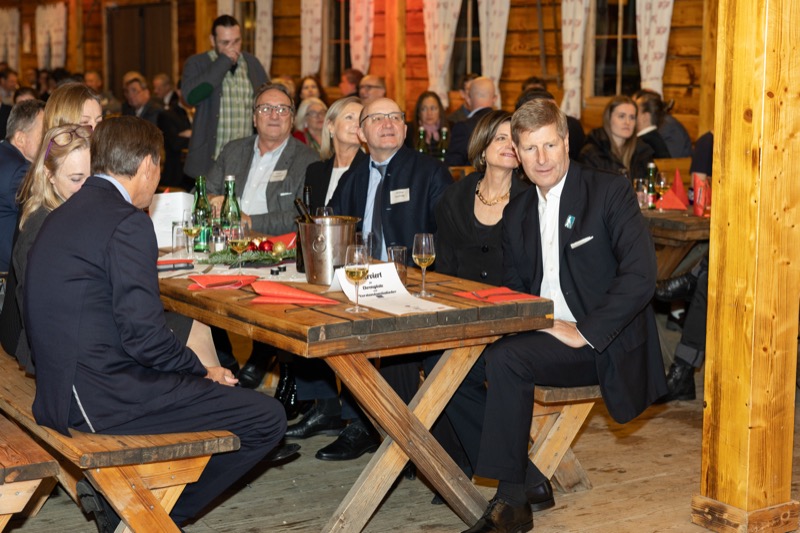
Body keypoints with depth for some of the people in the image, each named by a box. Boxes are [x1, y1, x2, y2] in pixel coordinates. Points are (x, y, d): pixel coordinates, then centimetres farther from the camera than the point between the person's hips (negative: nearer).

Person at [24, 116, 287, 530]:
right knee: (267, 419, -7)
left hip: (61, 390, 10)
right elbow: (143, 334, -21)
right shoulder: (126, 221, -16)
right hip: (103, 398, -10)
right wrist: (201, 371, -3)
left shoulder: (63, 215, 14)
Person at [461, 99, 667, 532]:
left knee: (507, 360, -29)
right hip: (541, 335, 7)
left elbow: (640, 276, -16)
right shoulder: (517, 213, 14)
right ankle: (530, 479, -8)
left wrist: (583, 332, -21)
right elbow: (513, 287, 16)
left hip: (605, 346, -6)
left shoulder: (610, 193, -6)